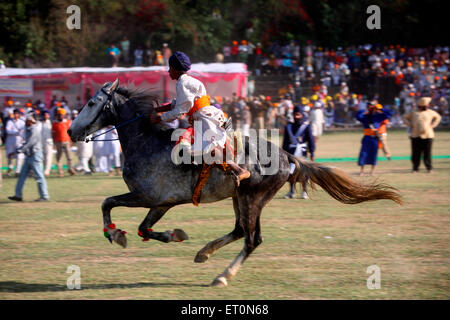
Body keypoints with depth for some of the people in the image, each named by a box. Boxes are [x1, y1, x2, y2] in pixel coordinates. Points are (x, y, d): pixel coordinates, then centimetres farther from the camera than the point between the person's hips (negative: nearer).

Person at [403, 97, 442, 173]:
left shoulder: (430, 112, 9)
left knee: (427, 153, 0)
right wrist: (410, 125, 1)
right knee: (415, 153, -1)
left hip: (427, 136, 1)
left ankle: (429, 168, 12)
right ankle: (415, 168, 9)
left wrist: (432, 125, 11)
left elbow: (438, 117, 25)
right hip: (416, 136, -1)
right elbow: (405, 118, 15)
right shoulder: (414, 113, 4)